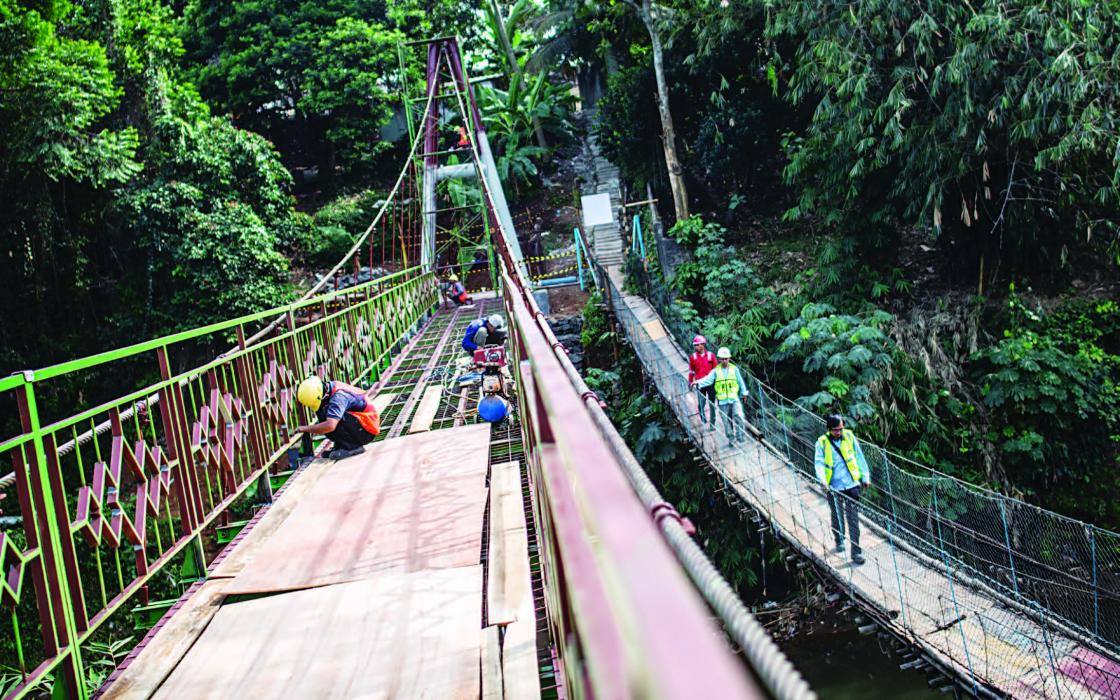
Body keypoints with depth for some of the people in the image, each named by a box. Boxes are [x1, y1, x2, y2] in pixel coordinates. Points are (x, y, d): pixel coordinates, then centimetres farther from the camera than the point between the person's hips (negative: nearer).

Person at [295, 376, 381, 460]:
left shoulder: (338, 396, -27)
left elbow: (329, 426, -37)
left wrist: (305, 428, -25)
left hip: (367, 430, -10)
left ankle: (352, 447, -14)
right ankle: (340, 446, 6)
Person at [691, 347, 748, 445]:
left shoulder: (734, 369, 2)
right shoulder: (716, 371, 0)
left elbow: (740, 382, 11)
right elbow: (708, 379, -14)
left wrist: (744, 393, 18)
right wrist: (698, 382, -31)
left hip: (734, 399, -1)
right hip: (722, 401, 1)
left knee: (738, 416, -18)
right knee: (727, 421, 6)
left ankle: (741, 437, -6)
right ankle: (731, 439, 20)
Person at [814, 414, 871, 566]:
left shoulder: (849, 436, 2)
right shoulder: (822, 442, -4)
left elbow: (859, 457, 10)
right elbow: (819, 462, -10)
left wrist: (865, 476, 12)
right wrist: (822, 478, -28)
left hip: (852, 485, 0)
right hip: (834, 487, 0)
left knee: (853, 519, -2)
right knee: (837, 517, 15)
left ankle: (856, 551, 2)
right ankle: (839, 541, 40)